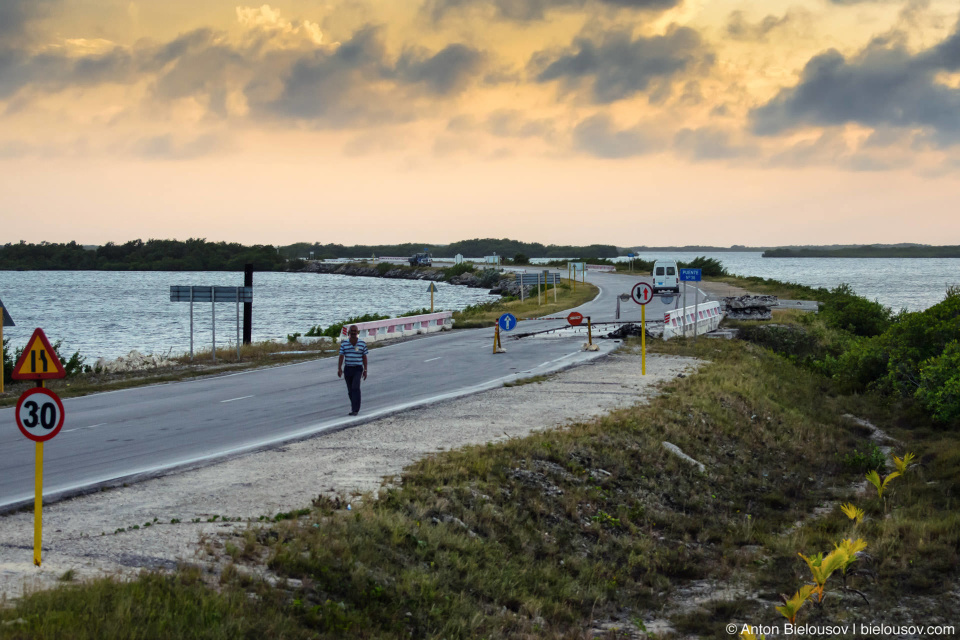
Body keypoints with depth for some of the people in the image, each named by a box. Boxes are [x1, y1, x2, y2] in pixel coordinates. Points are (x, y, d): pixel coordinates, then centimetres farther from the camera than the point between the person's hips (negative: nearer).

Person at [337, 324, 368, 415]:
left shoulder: (362, 344, 0)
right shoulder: (344, 344, 2)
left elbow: (364, 357, 5)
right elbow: (341, 357, -2)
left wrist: (365, 370, 4)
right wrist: (339, 369, -14)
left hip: (358, 369, -3)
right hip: (347, 369, 3)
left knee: (355, 387, -19)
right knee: (350, 390, 8)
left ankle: (355, 410, -21)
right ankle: (354, 407, 26)